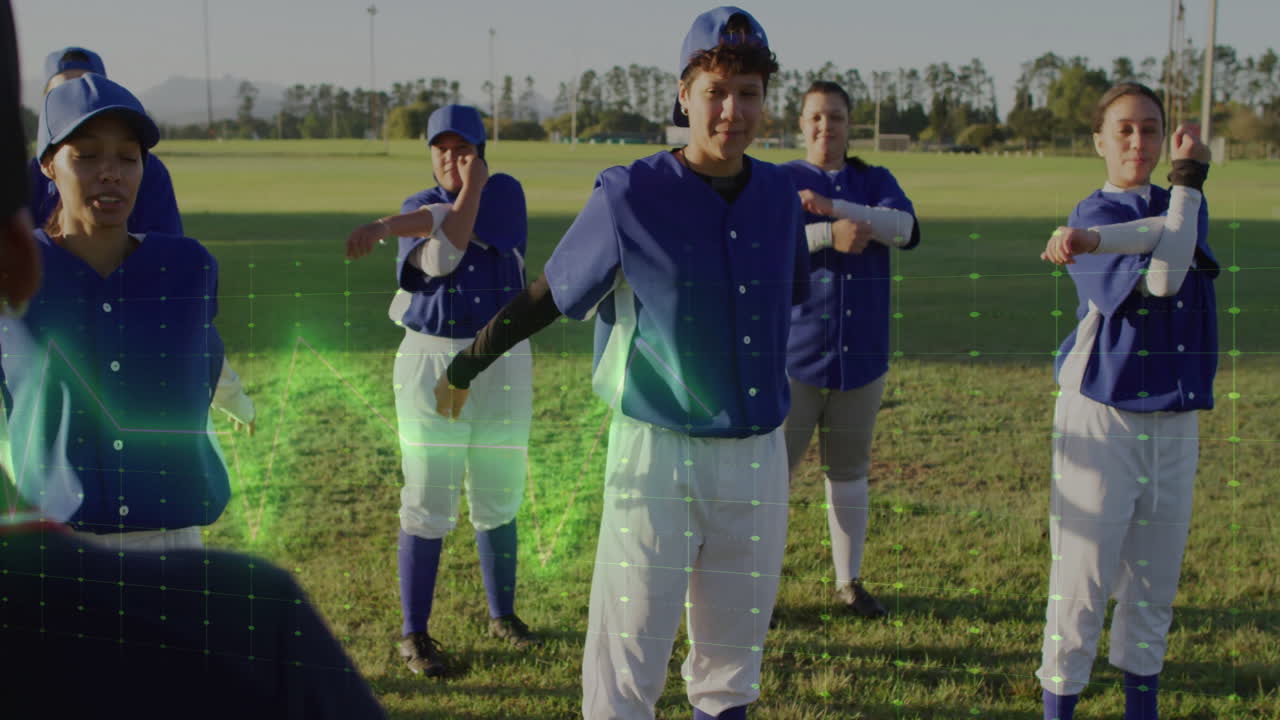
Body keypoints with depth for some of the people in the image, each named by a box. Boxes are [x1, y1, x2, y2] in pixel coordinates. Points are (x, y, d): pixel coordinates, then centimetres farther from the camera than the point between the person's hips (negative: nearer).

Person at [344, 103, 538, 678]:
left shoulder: (506, 193, 0)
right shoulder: (418, 207, 0)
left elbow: (453, 221, -20)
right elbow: (441, 257, -21)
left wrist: (388, 226, -27)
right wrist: (470, 187, -20)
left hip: (502, 368, 1)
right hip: (432, 366, -1)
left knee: (497, 501, 12)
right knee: (428, 505, -1)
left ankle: (502, 615, 29)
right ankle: (414, 633, 10)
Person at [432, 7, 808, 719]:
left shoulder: (779, 193, 2)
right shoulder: (629, 195, -12)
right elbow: (549, 293, -3)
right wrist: (465, 366, 2)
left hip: (757, 455, 5)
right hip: (657, 452, -5)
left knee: (733, 657, 18)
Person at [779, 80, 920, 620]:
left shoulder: (876, 181, 10)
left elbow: (905, 227, -11)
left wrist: (832, 206, -22)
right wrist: (829, 235, -26)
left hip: (861, 356, 3)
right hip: (794, 353, -3)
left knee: (849, 469, 12)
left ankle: (849, 582, 24)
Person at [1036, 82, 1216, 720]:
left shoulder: (1180, 205, 11)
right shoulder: (1095, 216, -6)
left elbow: (1178, 243, -13)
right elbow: (1161, 280, -20)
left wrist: (1095, 241, -27)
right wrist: (1188, 180, -19)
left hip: (1173, 421, 6)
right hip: (1103, 415, -6)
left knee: (1153, 587, 15)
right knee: (1082, 586, -4)